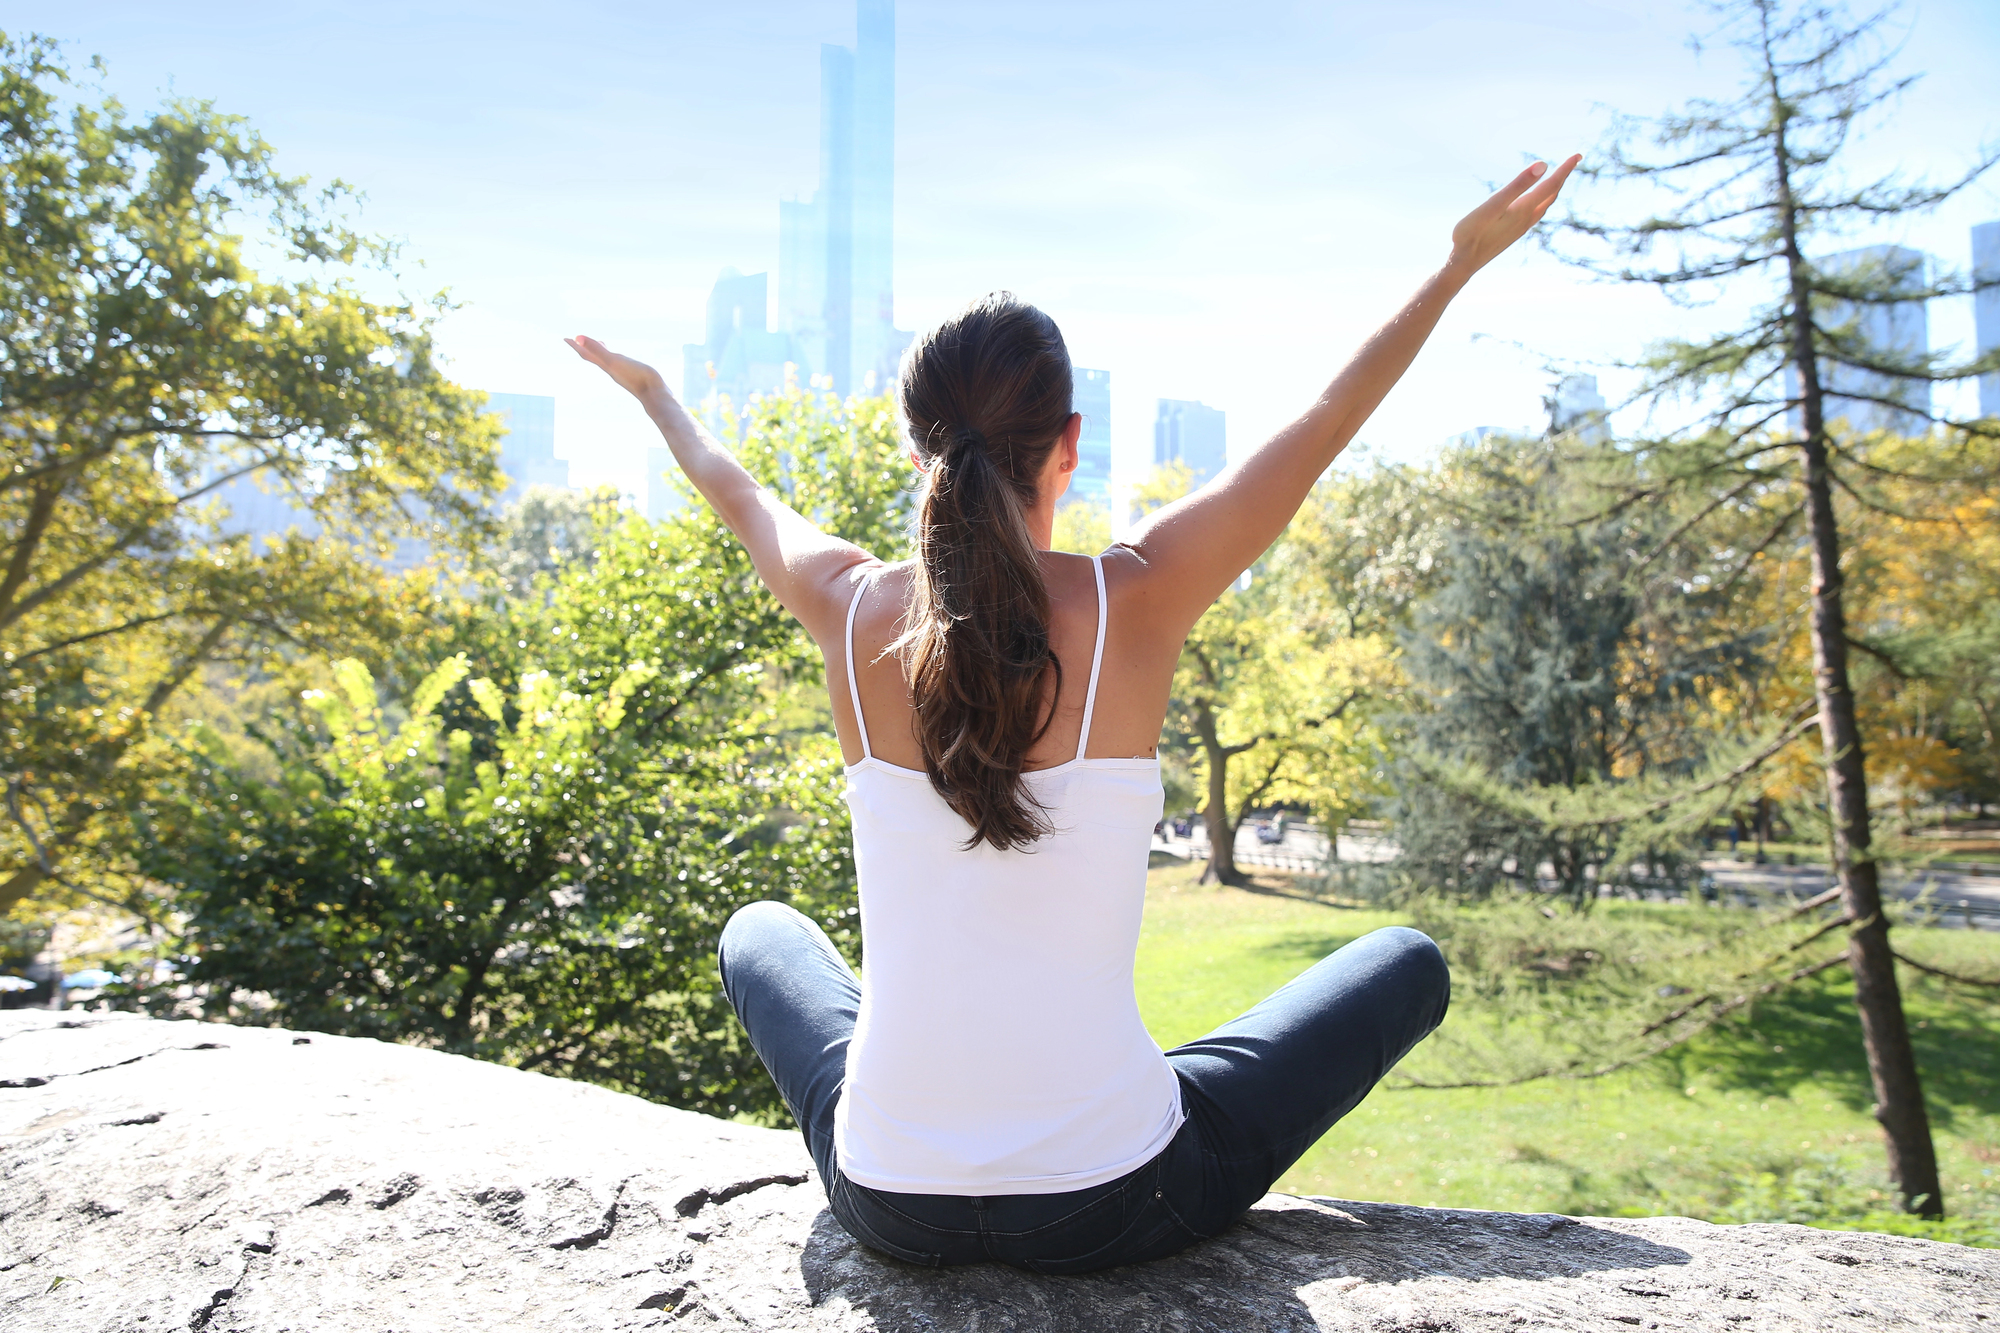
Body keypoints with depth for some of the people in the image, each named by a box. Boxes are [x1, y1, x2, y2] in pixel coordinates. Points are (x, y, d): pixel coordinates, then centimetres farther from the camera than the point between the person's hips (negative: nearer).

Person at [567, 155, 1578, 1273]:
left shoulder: (854, 610, -8)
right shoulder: (1137, 602, -14)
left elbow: (734, 489, 14)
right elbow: (1328, 422, 0)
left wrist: (650, 387, 34)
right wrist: (1463, 262, 14)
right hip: (1111, 1209, -2)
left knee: (761, 933, 33)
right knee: (1407, 966, 19)